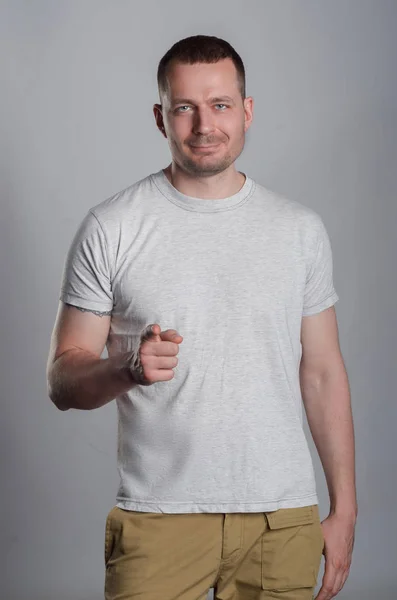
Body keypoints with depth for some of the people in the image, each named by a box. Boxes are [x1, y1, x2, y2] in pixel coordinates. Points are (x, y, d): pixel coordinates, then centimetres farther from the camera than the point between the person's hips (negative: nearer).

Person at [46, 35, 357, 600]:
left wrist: (344, 510, 6)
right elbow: (63, 381, -2)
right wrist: (129, 369, -23)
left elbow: (322, 373, 9)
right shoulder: (109, 229, -3)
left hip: (284, 516, 3)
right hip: (160, 516, -2)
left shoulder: (301, 229, 6)